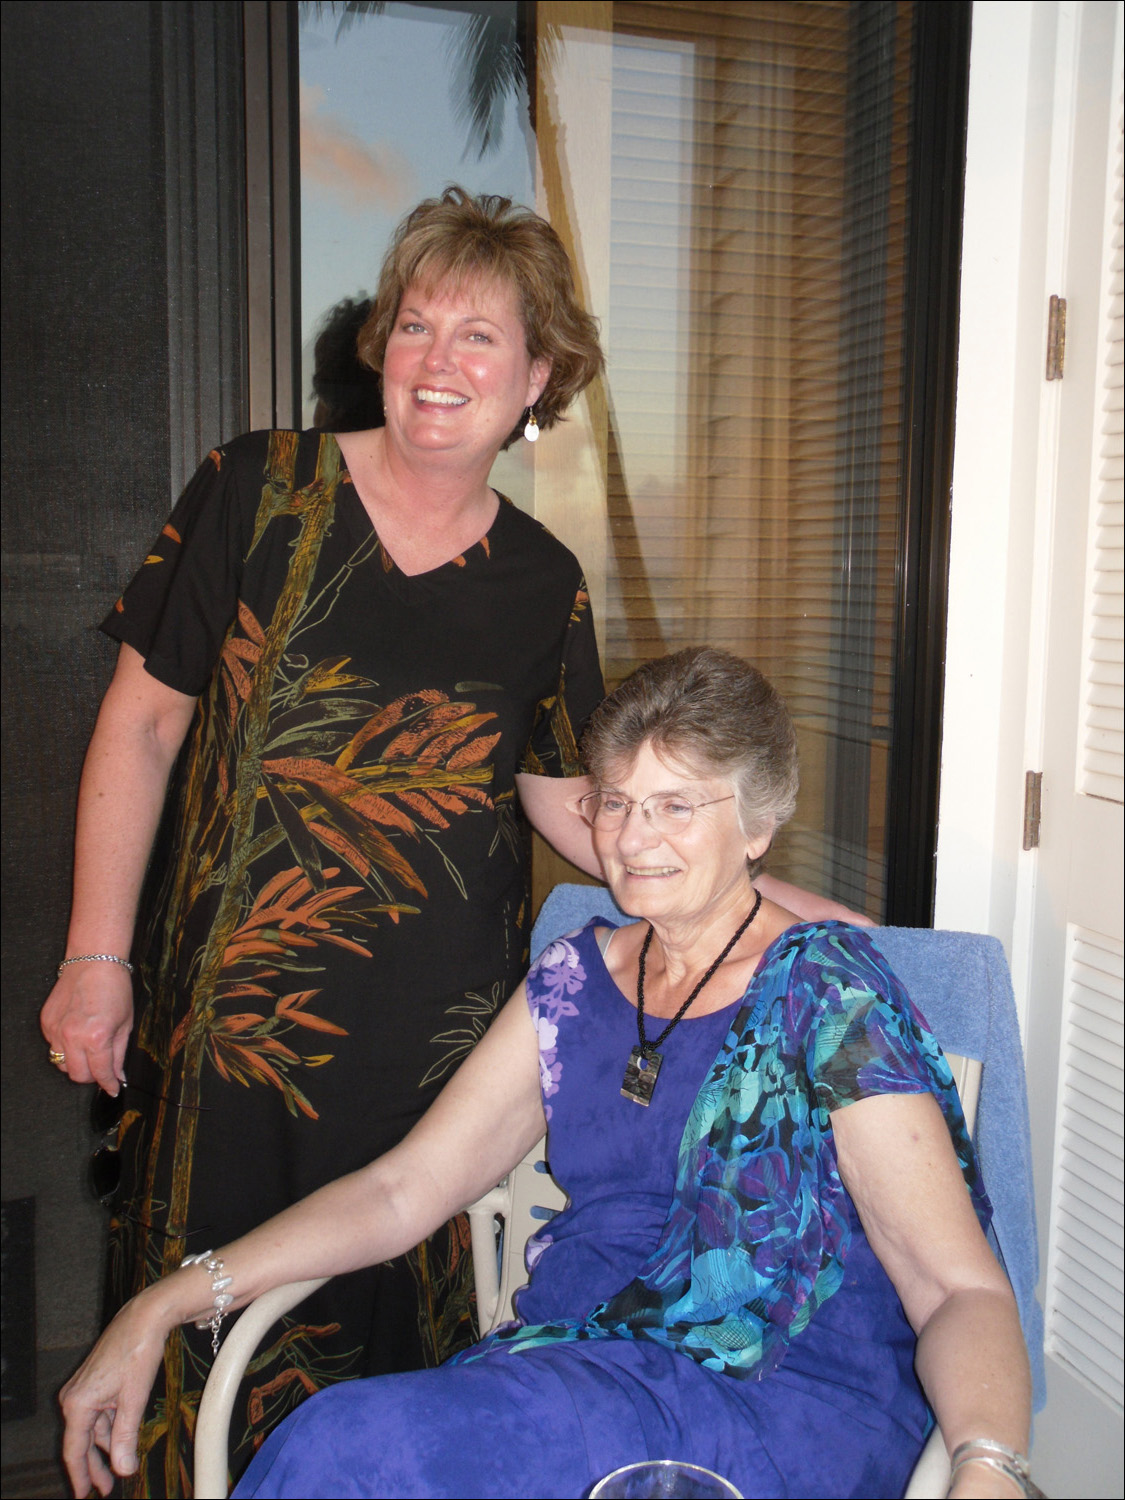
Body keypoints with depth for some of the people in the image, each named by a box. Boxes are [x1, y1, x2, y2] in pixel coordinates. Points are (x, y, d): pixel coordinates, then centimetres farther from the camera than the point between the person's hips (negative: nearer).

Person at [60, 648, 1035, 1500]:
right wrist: (165, 1306, -1)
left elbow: (961, 1288, -12)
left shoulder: (831, 998, -7)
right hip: (570, 1363, 5)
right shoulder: (575, 978, 9)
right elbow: (405, 1187, 7)